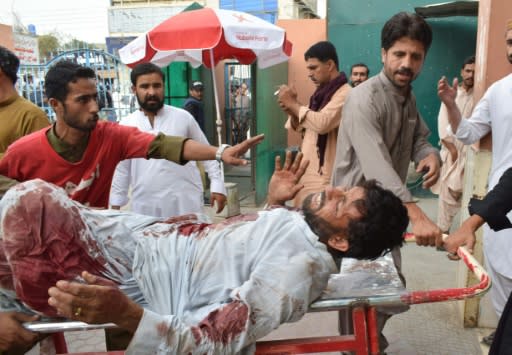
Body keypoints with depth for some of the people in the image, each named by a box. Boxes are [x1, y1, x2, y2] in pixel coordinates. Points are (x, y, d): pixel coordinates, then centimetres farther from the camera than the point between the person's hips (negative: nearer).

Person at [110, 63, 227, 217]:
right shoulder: (126, 124, 6)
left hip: (185, 205, -1)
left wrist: (217, 185, 1)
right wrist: (115, 205, 10)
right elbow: (121, 170, 11)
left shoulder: (183, 117, 2)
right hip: (145, 208, 1)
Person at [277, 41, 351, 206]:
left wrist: (294, 103, -15)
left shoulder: (344, 93, -13)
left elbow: (322, 124, -28)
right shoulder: (321, 93, 15)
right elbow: (302, 127, 18)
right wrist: (291, 110, -3)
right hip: (307, 172, 9)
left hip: (323, 177, -9)